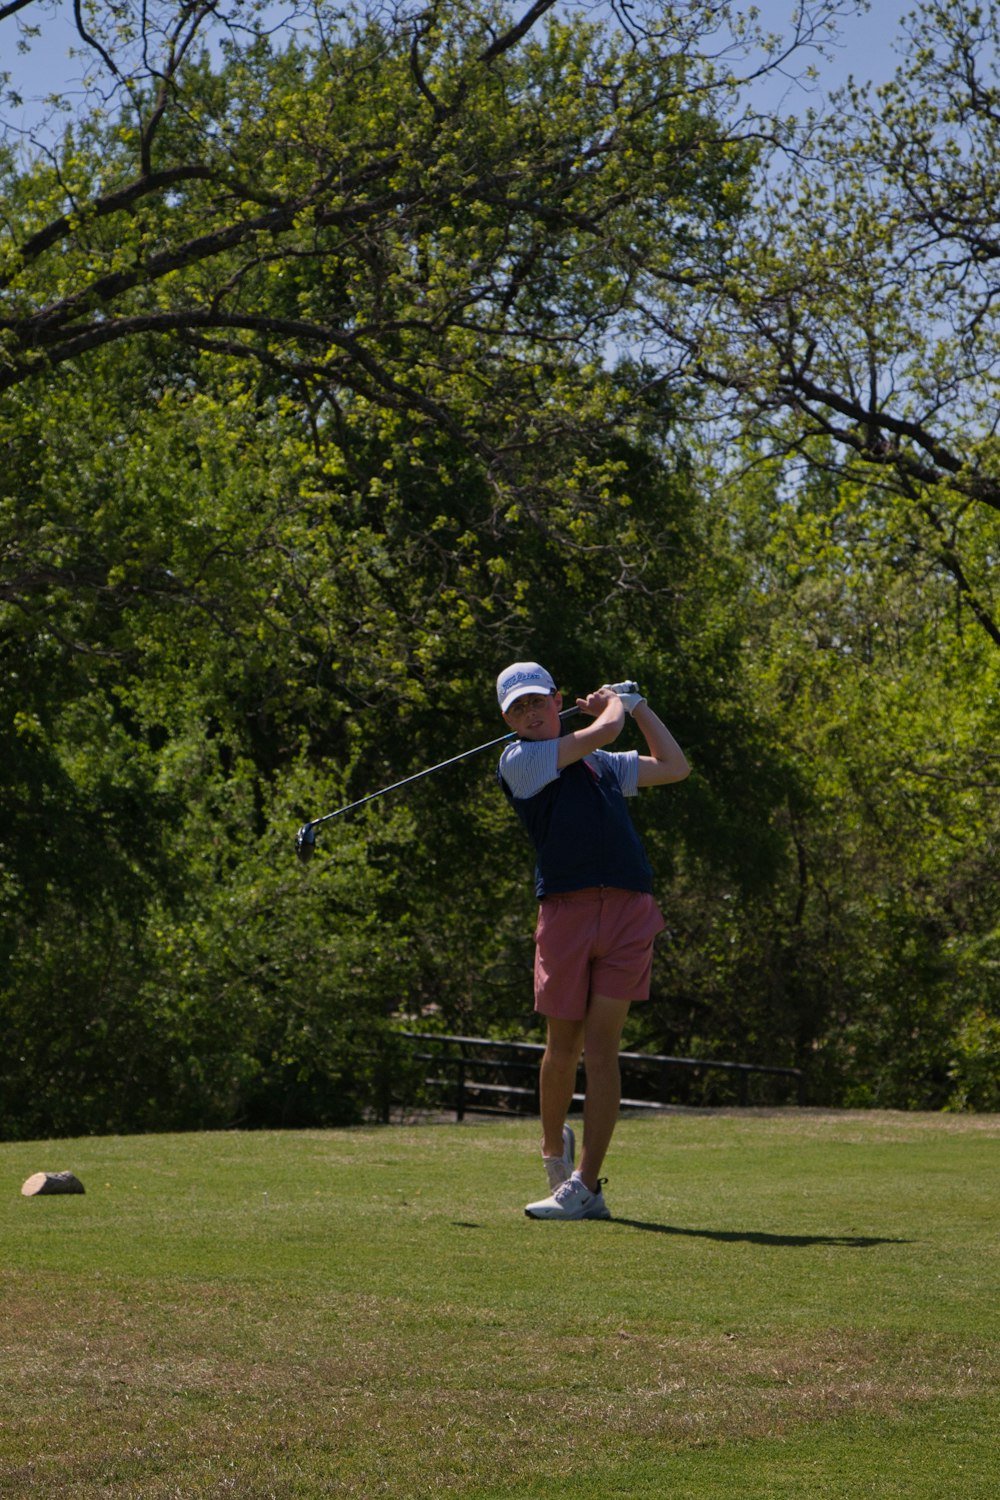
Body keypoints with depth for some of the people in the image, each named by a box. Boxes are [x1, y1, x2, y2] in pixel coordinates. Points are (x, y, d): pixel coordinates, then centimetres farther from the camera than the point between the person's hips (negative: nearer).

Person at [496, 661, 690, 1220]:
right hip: (565, 911, -2)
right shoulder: (520, 761, 4)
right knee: (563, 1047, 3)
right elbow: (603, 730, -1)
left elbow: (675, 766, 33)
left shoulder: (602, 764, 22)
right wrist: (614, 703, 20)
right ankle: (555, 1148, 32)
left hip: (629, 909, 2)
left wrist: (638, 705, 33)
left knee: (601, 1047, -6)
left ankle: (585, 1186, -7)